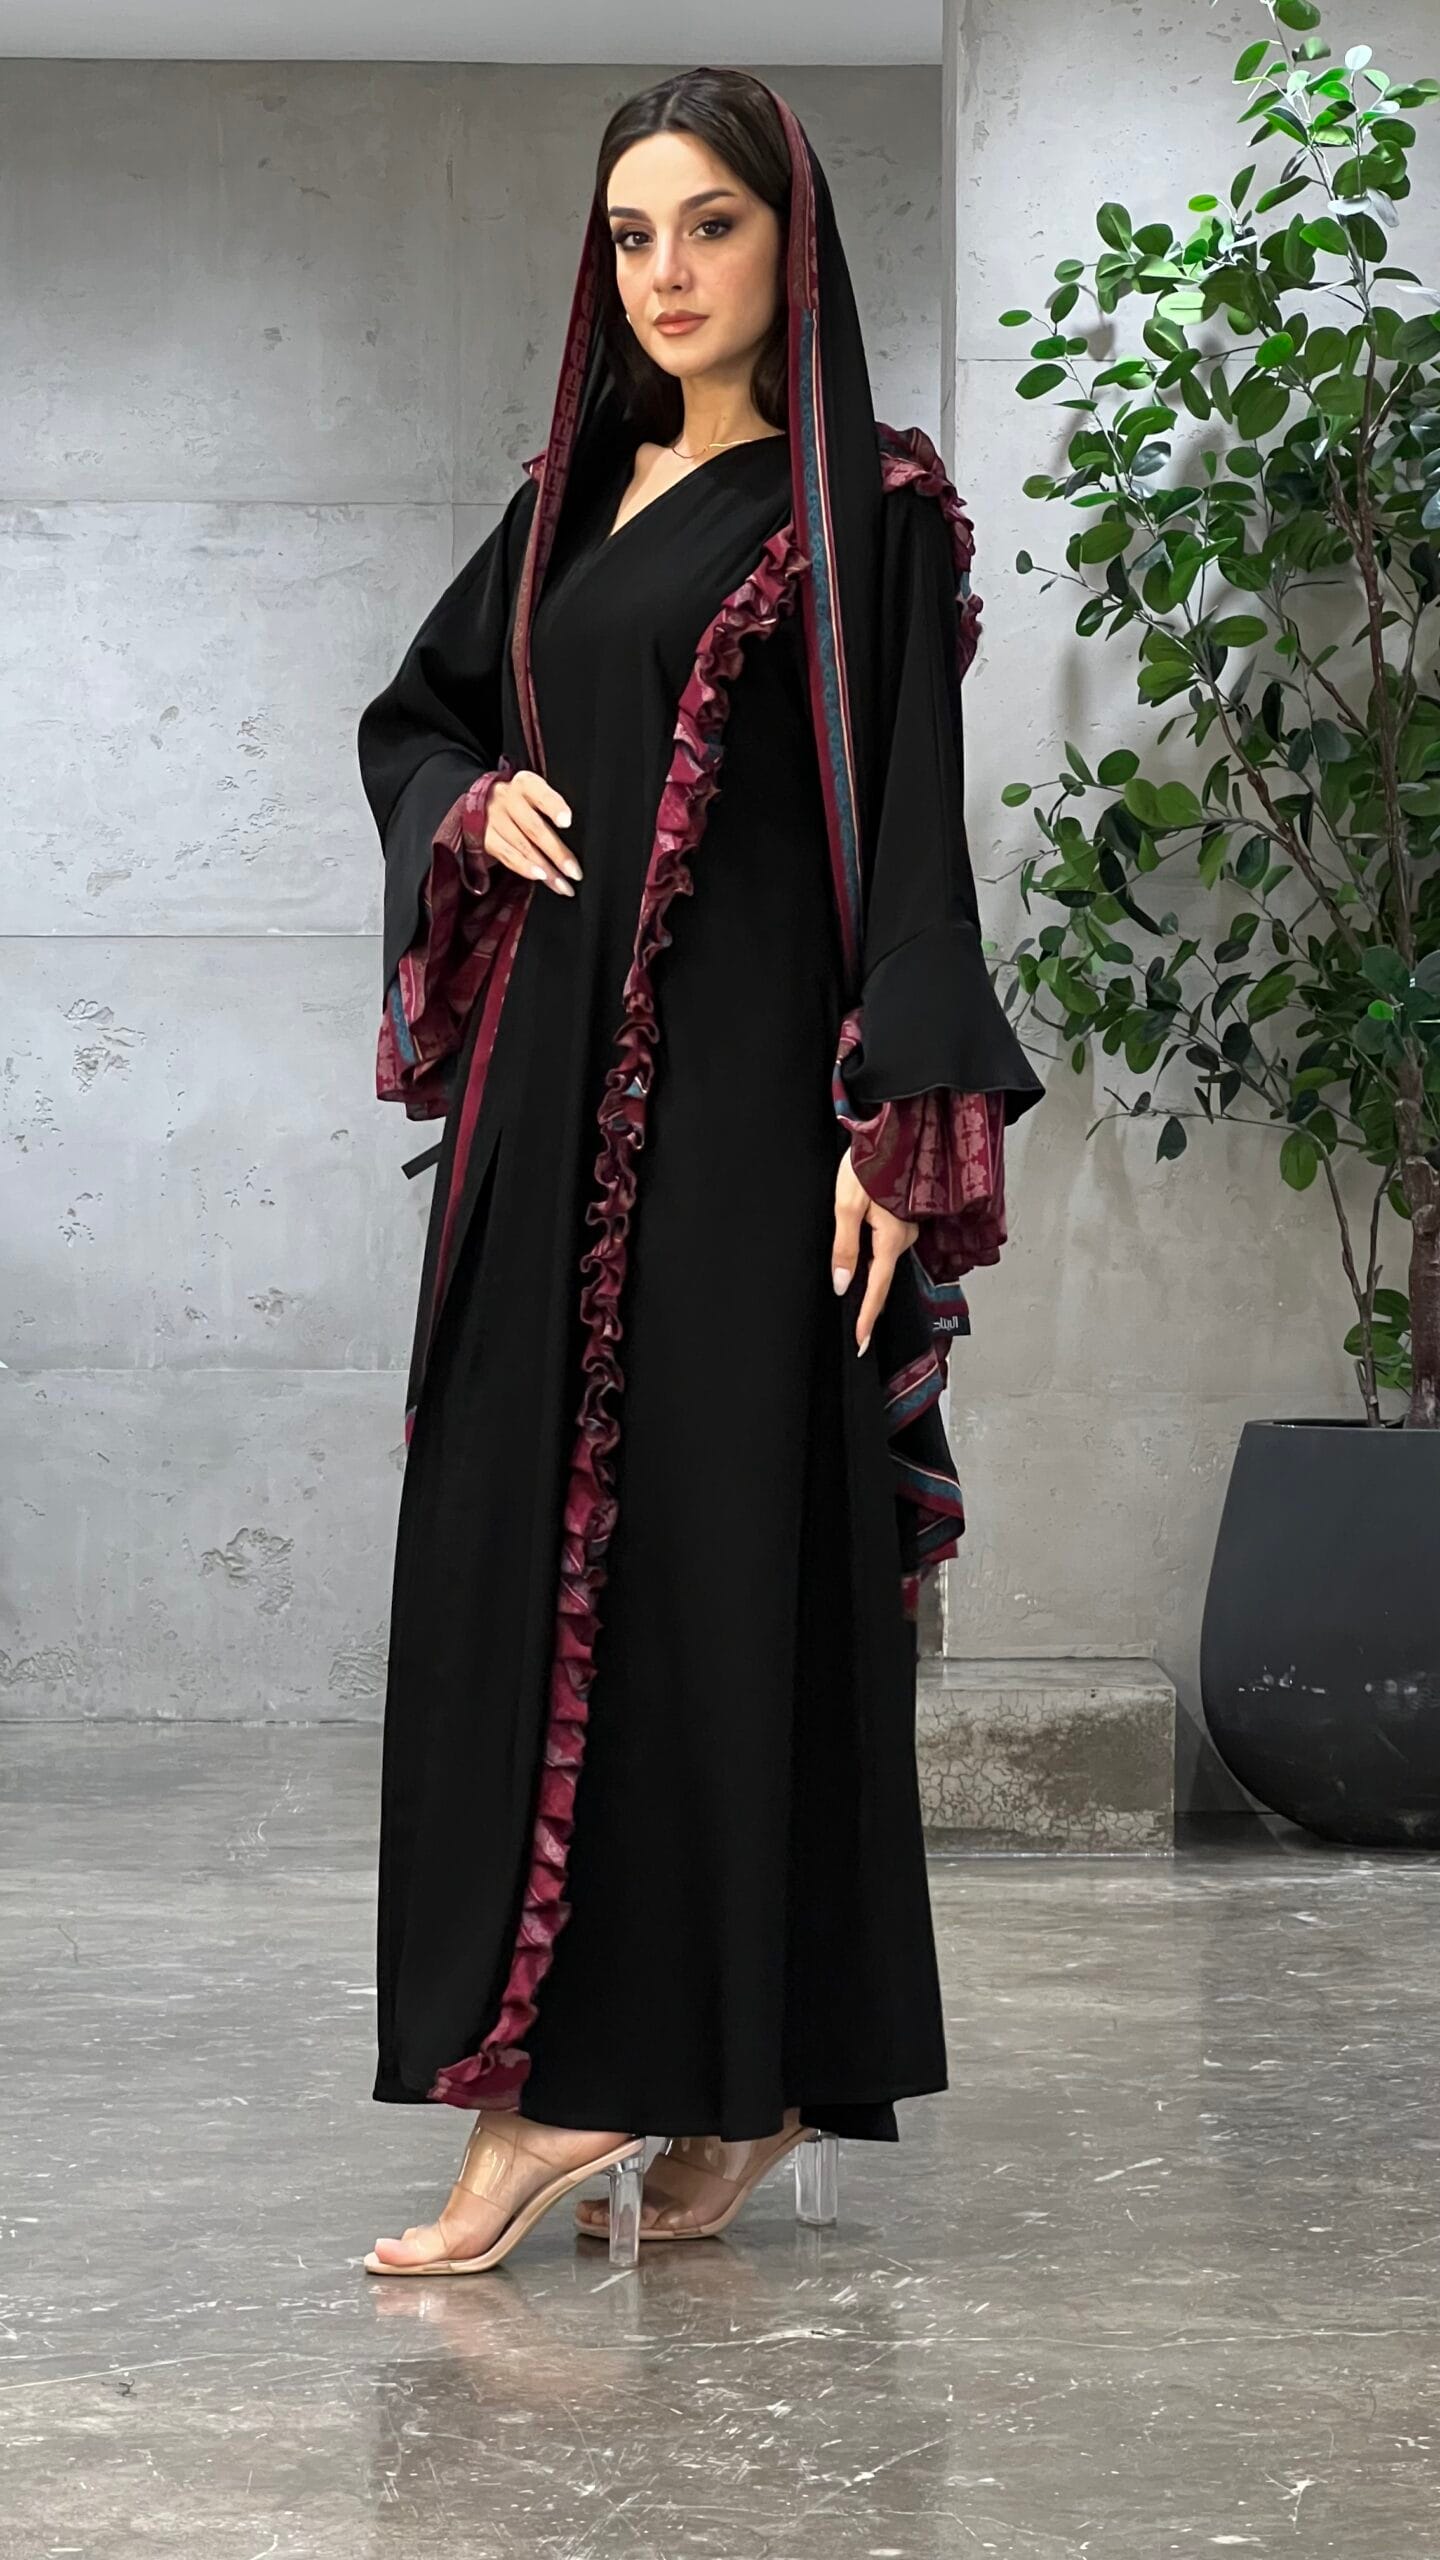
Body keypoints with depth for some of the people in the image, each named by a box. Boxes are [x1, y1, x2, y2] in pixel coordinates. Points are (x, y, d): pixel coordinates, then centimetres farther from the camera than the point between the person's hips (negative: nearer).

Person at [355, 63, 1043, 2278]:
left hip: (744, 1080, -6)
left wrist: (899, 1121, -16)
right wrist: (476, 804, 3)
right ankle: (559, 2079, 3)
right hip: (551, 1091, 6)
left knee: (735, 1545, -7)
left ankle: (749, 2069, -2)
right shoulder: (572, 503, 17)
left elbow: (913, 821, -7)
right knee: (523, 1538, 0)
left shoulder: (865, 511, 0)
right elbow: (412, 714, 26)